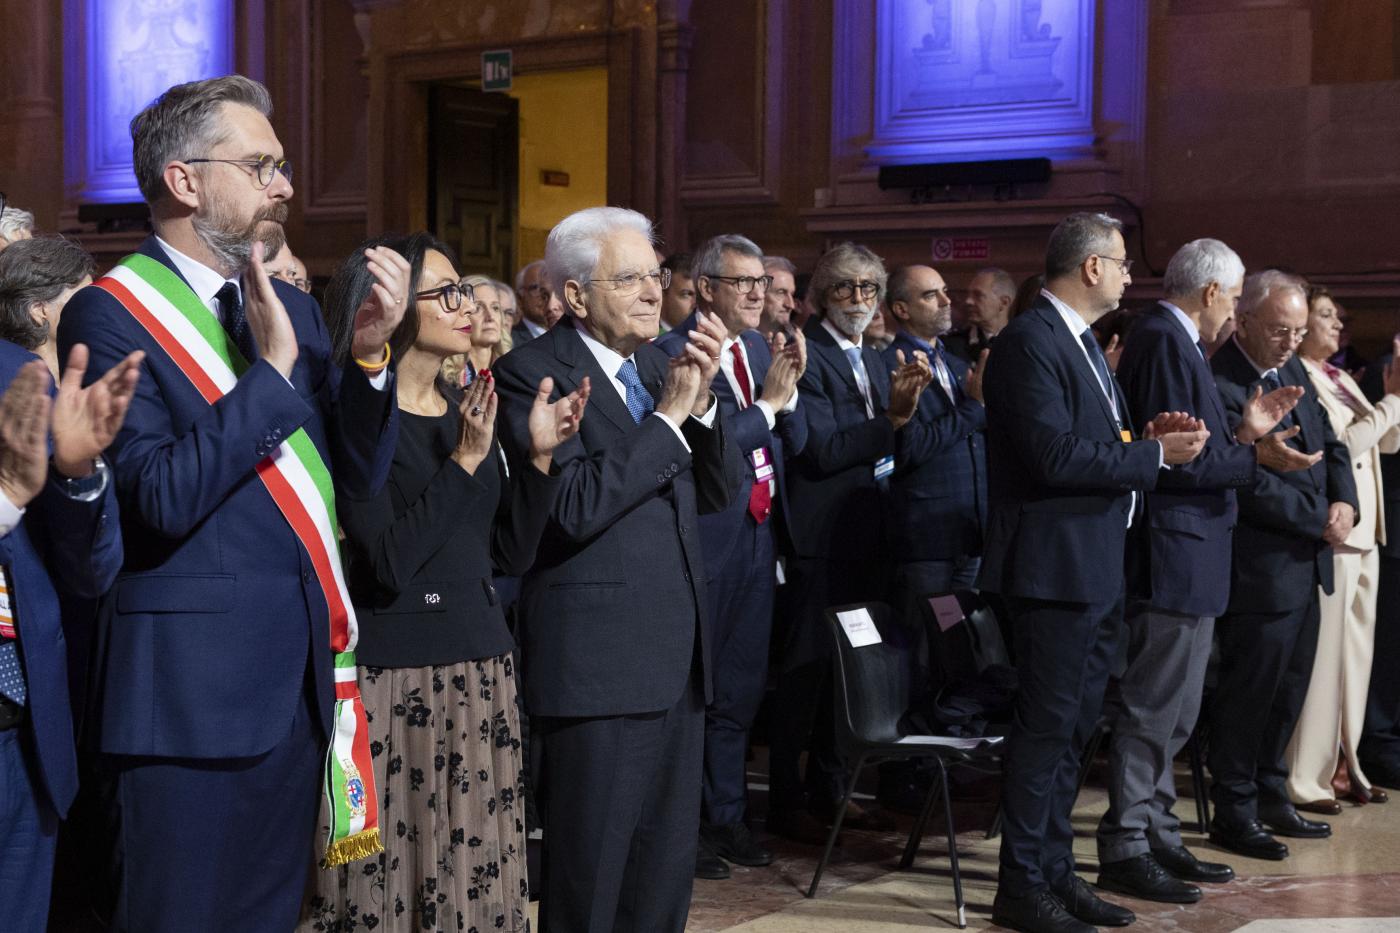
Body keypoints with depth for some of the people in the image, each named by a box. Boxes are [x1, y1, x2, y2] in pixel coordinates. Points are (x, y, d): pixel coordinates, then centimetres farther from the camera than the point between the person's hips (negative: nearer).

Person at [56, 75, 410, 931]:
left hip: (301, 682, 7)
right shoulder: (110, 315, -10)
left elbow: (360, 474, 9)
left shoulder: (292, 310, 11)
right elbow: (161, 499, -20)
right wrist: (270, 370, -19)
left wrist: (369, 354, -6)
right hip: (193, 689, -7)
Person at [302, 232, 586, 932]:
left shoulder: (466, 408, 10)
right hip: (396, 678, -6)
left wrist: (540, 453, -3)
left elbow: (513, 551, 8)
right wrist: (464, 461, -19)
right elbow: (387, 564, -19)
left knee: (480, 874, 11)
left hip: (481, 669, 6)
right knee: (395, 876, 3)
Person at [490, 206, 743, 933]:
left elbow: (721, 491, 10)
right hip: (597, 660, -7)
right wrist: (668, 416, -16)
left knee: (666, 871, 16)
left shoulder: (658, 366, 12)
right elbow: (572, 508, -21)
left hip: (678, 654, 7)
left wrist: (701, 400, -6)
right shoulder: (532, 372, -10)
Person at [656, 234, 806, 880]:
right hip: (706, 541, -7)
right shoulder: (674, 353, -11)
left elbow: (794, 443, 9)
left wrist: (789, 391, -8)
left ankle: (726, 815, 27)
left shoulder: (761, 349, 11)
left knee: (741, 686, 15)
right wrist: (766, 402, -15)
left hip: (759, 535, 7)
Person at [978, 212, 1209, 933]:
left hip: (1096, 569, 10)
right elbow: (1054, 456, -23)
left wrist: (1145, 436, 1)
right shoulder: (1030, 340, -15)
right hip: (1056, 567, -10)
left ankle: (1055, 871, 26)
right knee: (1046, 725, -4)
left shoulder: (1081, 340, 17)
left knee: (1072, 727, 15)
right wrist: (1154, 454, -16)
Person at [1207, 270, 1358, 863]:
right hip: (1258, 566, -9)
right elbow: (1253, 485, -21)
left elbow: (1330, 444, 15)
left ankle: (1270, 795, 29)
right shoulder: (1220, 386, -18)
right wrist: (1321, 522, -14)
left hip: (1304, 565, 9)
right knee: (1249, 691, 1)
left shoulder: (1291, 370, 11)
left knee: (1289, 686, 16)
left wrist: (1344, 501, -3)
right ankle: (1234, 812, 14)